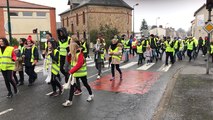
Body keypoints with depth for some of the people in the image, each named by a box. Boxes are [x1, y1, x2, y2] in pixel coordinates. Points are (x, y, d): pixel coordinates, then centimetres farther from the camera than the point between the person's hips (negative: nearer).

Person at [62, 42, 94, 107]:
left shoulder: (80, 54, -19)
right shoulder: (73, 54, 6)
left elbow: (79, 65, -27)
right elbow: (71, 63, 13)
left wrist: (71, 71, -25)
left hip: (81, 73, -7)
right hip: (75, 73, 7)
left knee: (85, 84, 12)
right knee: (72, 86, 1)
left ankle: (91, 95, 37)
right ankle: (69, 101, 5)